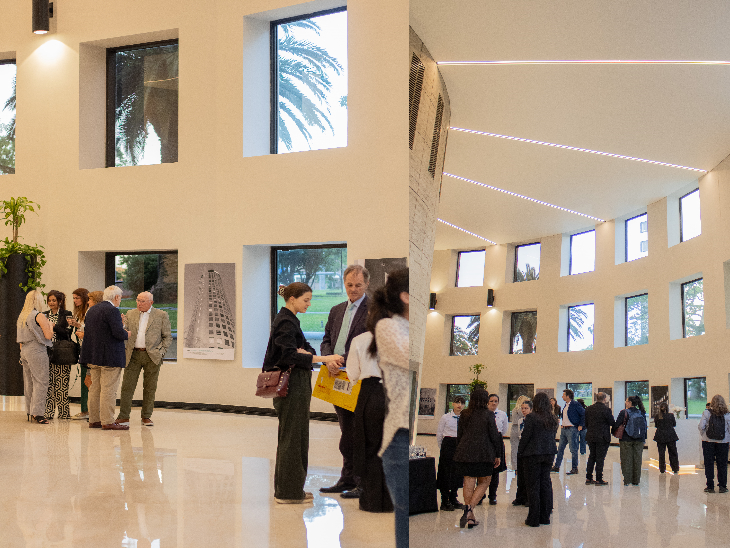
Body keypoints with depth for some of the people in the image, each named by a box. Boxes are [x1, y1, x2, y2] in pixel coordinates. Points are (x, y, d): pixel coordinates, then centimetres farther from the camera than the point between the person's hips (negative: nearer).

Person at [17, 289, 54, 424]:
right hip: (37, 352, -8)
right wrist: (50, 325, 4)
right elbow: (48, 336, -13)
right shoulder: (39, 316, -12)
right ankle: (37, 412, -9)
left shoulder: (22, 316, 12)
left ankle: (30, 412, 16)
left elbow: (20, 339, 17)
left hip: (25, 351, 8)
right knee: (40, 382, -6)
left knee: (29, 382, 12)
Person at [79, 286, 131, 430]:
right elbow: (118, 333, -22)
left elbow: (87, 330, 16)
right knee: (108, 389, -6)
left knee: (95, 388, 13)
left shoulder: (92, 310, 12)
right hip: (109, 357, -9)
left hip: (94, 356, 9)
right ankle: (107, 422, -5)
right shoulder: (112, 310, -15)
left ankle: (94, 419, 18)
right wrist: (127, 334, 0)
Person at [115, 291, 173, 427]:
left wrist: (161, 352, -7)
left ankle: (146, 417, 13)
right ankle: (123, 417, 4)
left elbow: (168, 337, 4)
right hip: (133, 355, 2)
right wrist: (124, 350, 0)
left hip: (152, 356, -2)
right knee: (127, 386, -2)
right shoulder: (130, 314, 11)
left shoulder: (161, 315, 2)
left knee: (149, 388, 4)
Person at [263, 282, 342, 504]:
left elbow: (304, 347, 13)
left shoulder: (288, 320, 15)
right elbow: (290, 356, -24)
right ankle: (289, 492, 3)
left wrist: (304, 351, -12)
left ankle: (287, 489, 22)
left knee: (290, 436, 14)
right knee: (292, 436, -4)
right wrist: (324, 358, -27)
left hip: (295, 385, 10)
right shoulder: (286, 322, -15)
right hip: (292, 385, -10)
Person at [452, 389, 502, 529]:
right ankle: (470, 506, -12)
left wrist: (460, 452, 22)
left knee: (469, 483, 7)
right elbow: (494, 436, -4)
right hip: (484, 454, -4)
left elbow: (459, 435, 12)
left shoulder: (464, 415, 7)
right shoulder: (488, 415, -5)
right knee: (484, 482, 10)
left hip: (465, 453, 4)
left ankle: (470, 517, 8)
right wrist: (497, 455, 5)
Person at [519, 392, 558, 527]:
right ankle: (545, 517, 18)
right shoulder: (553, 419, 5)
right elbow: (553, 436, 13)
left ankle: (534, 519, 3)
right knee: (546, 483, 13)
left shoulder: (531, 417, -14)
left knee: (533, 485, 1)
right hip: (548, 454, 6)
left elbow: (525, 436, -11)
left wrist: (520, 451, 1)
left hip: (533, 455, -5)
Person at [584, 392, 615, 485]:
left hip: (591, 437, 5)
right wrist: (612, 416, 10)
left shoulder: (588, 408, 3)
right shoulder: (606, 409, -14)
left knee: (591, 457, 14)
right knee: (600, 458, 1)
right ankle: (598, 479, 3)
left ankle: (588, 478, 16)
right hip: (602, 437, -5)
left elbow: (586, 423, 8)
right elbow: (612, 423, -10)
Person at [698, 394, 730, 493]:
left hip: (708, 441, -1)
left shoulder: (706, 413, -7)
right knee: (722, 464, 11)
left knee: (709, 464, 7)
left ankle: (710, 486, 8)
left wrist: (703, 435, 7)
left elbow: (701, 426, -11)